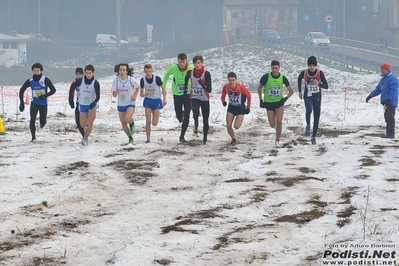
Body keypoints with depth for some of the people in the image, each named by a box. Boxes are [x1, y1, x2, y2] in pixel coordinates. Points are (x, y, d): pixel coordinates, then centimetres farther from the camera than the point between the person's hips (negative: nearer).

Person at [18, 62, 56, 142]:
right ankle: (33, 137, -10)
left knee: (43, 122, 6)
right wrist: (21, 103, 1)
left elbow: (53, 90, -11)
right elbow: (21, 90, 7)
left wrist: (45, 95, -28)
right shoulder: (30, 81, -4)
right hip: (34, 103, 1)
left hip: (43, 104, -1)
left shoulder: (45, 80, -11)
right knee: (32, 120, -17)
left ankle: (42, 124, 45)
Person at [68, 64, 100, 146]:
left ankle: (85, 139, -4)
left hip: (92, 105, -2)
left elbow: (98, 96, -15)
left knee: (90, 123, -19)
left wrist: (94, 103, -34)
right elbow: (72, 87, 5)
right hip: (82, 105, 2)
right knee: (83, 125, 6)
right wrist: (71, 99, 3)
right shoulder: (80, 81, -12)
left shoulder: (96, 83, -17)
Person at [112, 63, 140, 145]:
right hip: (121, 104, 3)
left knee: (127, 118, -28)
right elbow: (114, 95, -5)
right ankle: (130, 138, 29)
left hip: (130, 104, -3)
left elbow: (137, 88, 6)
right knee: (123, 123, 8)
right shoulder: (116, 80, -10)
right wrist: (116, 92, -29)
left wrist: (135, 96, -11)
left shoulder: (132, 80, -15)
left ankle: (132, 124, 9)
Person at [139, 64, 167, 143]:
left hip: (157, 101, -2)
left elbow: (163, 88, 1)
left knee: (154, 123, -5)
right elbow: (141, 94, 3)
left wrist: (164, 99, -7)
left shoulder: (157, 79, -15)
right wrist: (145, 94, -20)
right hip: (148, 101, 2)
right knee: (148, 122, -8)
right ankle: (148, 139, 3)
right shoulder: (143, 80, -6)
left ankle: (156, 116, 32)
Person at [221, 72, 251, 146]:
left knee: (236, 126, -14)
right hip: (231, 107, 3)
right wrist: (223, 102, -18)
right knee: (228, 126, -7)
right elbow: (223, 96, 5)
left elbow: (248, 96, -7)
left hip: (240, 108, -3)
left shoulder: (241, 87, -23)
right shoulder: (226, 87, -14)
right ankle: (233, 139, 18)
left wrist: (248, 107, -3)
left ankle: (240, 121, 23)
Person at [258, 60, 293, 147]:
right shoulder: (266, 77, -14)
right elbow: (259, 88, 2)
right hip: (268, 103, 0)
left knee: (279, 122, -13)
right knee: (272, 125, 1)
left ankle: (277, 140, 3)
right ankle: (275, 124, 39)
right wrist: (261, 100, 0)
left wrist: (286, 98, -11)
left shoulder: (283, 78, -10)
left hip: (279, 102, 0)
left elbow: (291, 91, 2)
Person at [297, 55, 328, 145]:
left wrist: (318, 84, -32)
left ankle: (314, 137, 17)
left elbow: (326, 86, -13)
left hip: (317, 97, 1)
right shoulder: (304, 73, -9)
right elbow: (299, 79, 15)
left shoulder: (320, 73, -13)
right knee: (309, 110, -31)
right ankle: (308, 125, -5)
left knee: (316, 118, 3)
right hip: (308, 96, -1)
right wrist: (300, 91, 17)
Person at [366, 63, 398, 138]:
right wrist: (370, 96, 14)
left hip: (391, 102, -9)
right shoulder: (383, 79, 19)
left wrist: (389, 99, -27)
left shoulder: (392, 78, -11)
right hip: (385, 101, 9)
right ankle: (388, 133, 12)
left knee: (390, 118, -11)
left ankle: (391, 133, -11)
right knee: (387, 118, 9)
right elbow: (378, 89, 23)